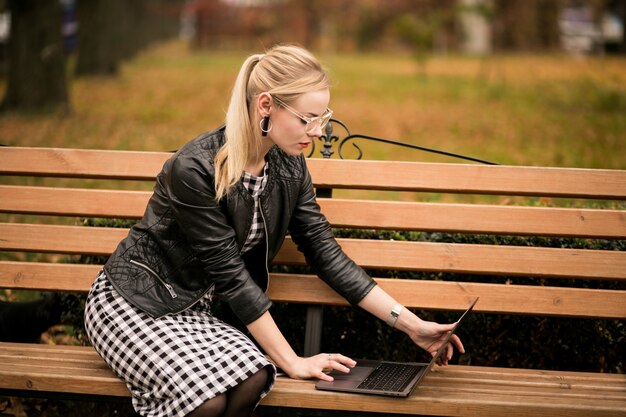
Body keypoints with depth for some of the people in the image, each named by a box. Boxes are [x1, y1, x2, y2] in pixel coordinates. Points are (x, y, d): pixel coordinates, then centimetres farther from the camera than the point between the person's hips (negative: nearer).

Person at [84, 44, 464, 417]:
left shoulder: (289, 166, -4)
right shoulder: (194, 170, -26)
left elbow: (326, 253, 0)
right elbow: (231, 275, -22)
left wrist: (409, 324, -6)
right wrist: (292, 362, -18)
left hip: (194, 310, 6)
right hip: (134, 304, -6)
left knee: (251, 379, -27)